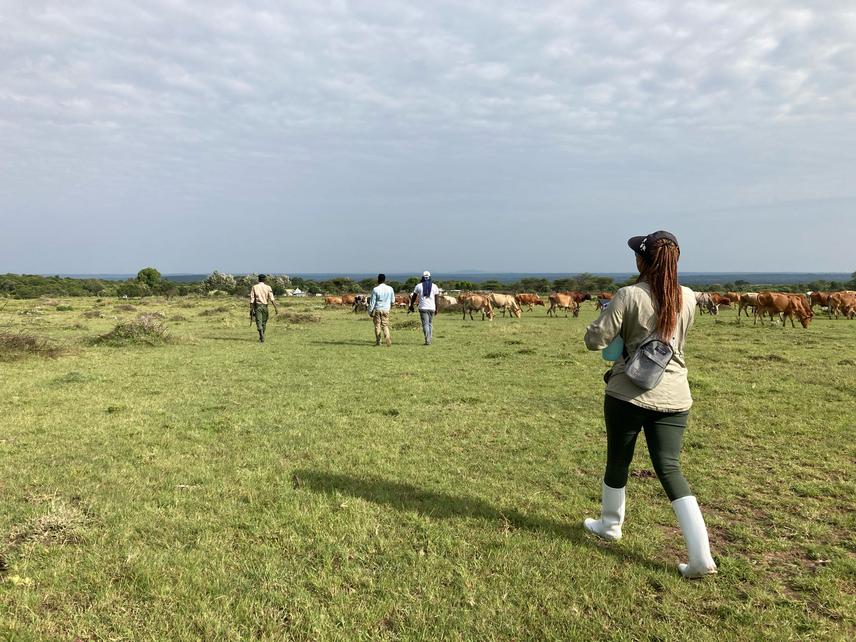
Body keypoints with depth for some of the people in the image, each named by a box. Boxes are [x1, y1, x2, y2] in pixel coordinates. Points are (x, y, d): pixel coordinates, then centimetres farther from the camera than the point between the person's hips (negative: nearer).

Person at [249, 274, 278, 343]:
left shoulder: (254, 287, -1)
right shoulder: (268, 287, 0)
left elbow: (252, 299, -4)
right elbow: (271, 299, -9)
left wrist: (251, 309, -1)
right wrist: (276, 308, -10)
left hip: (257, 306, -2)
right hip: (265, 306, 2)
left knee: (259, 322, -7)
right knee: (264, 323, 15)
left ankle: (262, 338, -24)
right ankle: (261, 337, 25)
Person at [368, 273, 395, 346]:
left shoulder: (375, 289, -8)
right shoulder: (390, 289, 2)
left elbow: (372, 301, -6)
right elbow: (393, 300, 13)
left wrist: (370, 311, 2)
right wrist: (390, 306, 33)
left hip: (377, 309, -2)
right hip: (386, 309, 2)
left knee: (377, 325, 6)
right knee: (385, 325, 6)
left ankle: (378, 341, 8)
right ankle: (388, 338, -17)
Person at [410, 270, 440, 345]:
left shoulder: (419, 286, 0)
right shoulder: (434, 286, 3)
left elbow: (414, 297, 7)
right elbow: (436, 298, 3)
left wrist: (411, 305, 20)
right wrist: (436, 308, 11)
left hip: (423, 308, -2)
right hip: (432, 308, 2)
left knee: (425, 324, -3)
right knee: (430, 324, 14)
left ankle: (427, 340, -15)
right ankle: (429, 340, 14)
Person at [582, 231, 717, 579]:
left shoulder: (628, 296, -14)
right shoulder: (688, 298, 2)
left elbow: (594, 339, -13)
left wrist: (608, 313, 5)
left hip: (628, 394, -3)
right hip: (674, 397, 4)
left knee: (618, 462, 16)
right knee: (670, 469, 5)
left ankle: (610, 525, 38)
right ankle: (701, 556, -1)